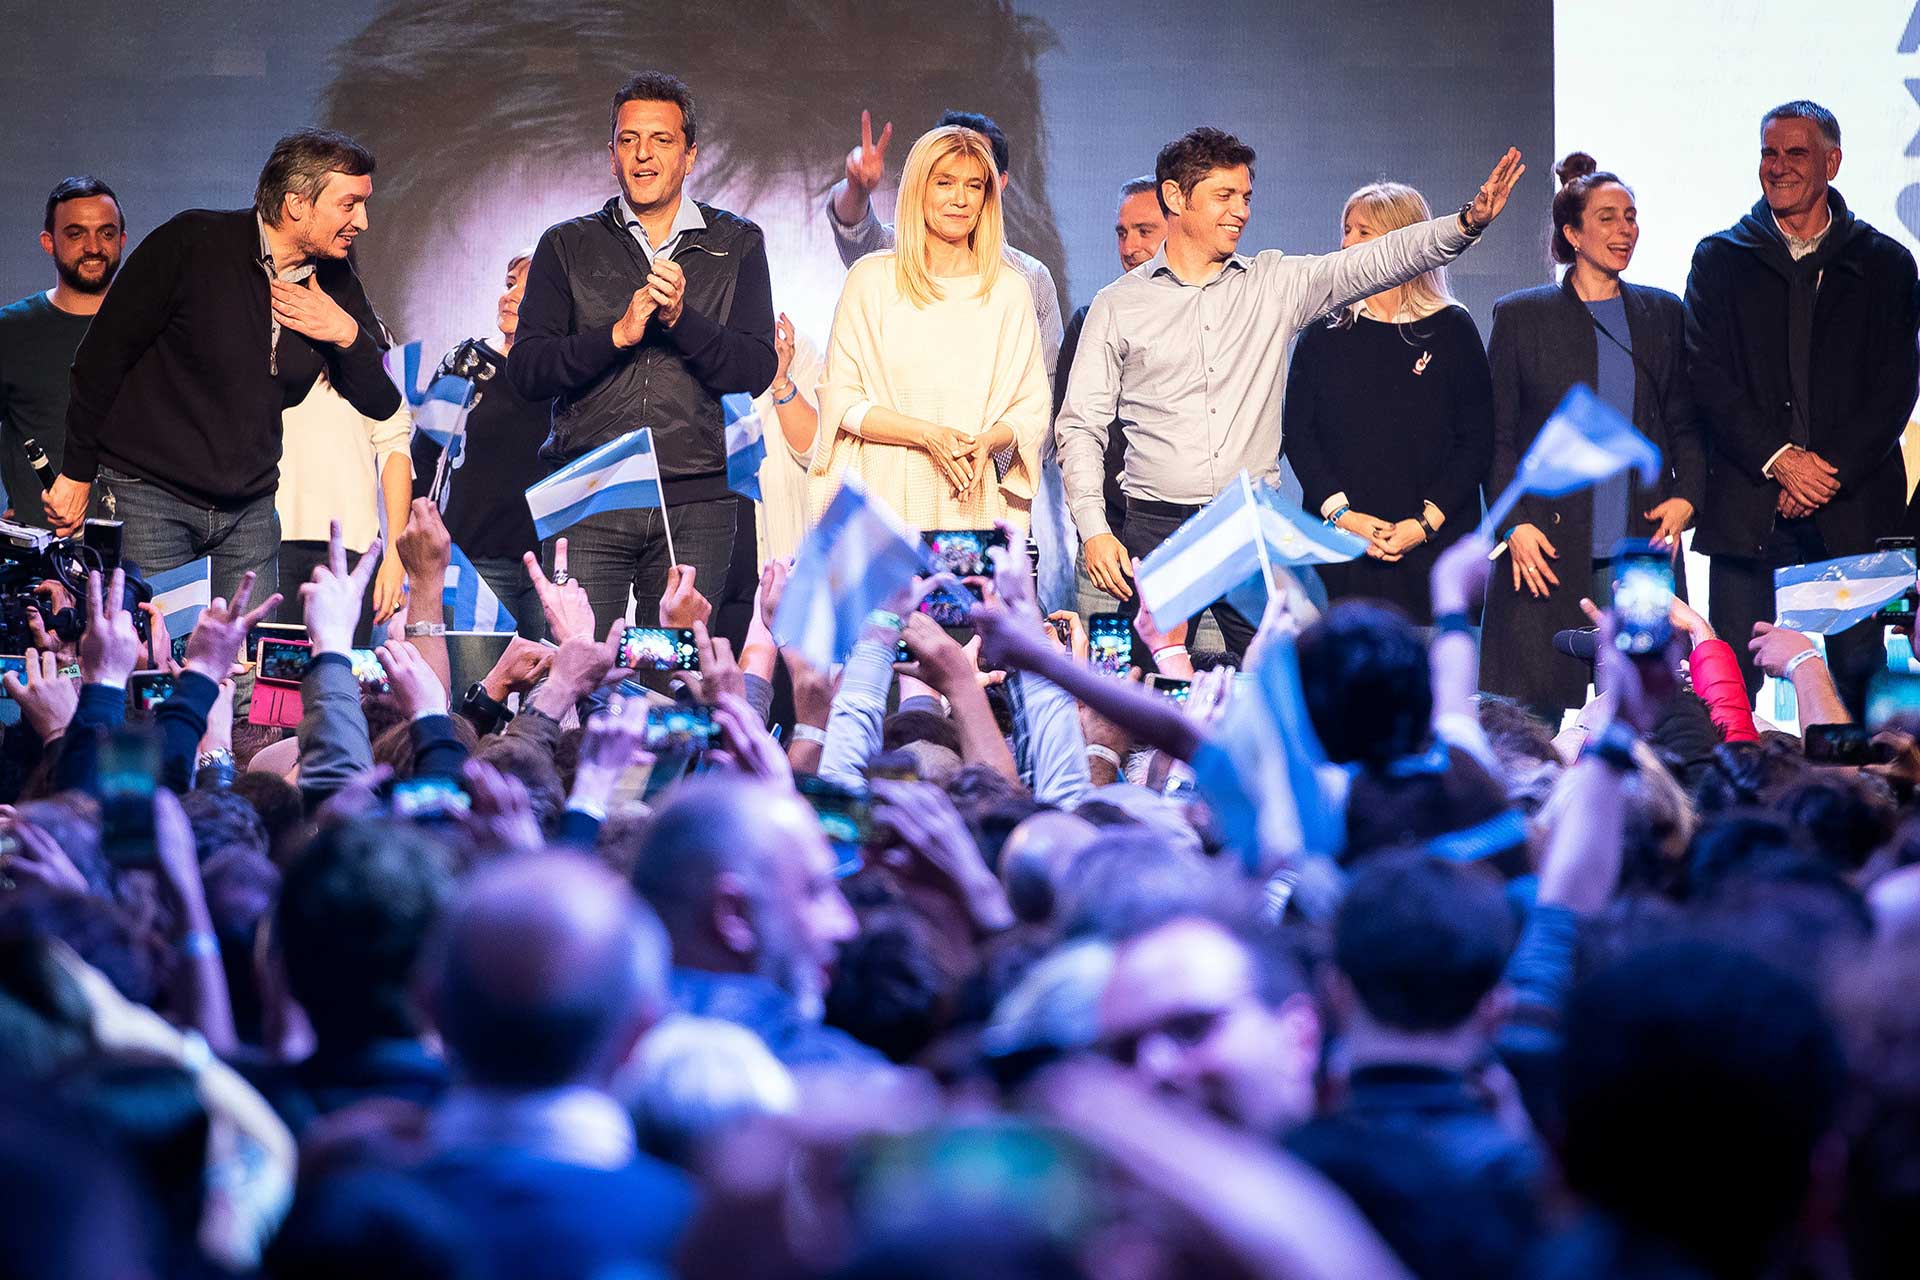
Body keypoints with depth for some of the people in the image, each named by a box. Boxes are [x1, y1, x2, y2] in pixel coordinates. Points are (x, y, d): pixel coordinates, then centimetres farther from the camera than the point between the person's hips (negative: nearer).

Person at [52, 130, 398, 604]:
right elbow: (103, 356, -8)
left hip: (249, 508, 5)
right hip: (146, 495, -5)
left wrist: (347, 334, -10)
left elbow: (382, 403, 10)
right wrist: (77, 473, -5)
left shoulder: (334, 280, 5)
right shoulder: (190, 244, -13)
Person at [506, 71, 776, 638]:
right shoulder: (567, 246, 11)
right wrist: (618, 334, -12)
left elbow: (756, 370, 1)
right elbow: (525, 371, 1)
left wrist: (680, 319, -14)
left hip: (696, 509, 0)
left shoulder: (736, 246, 11)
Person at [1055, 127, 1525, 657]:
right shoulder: (1118, 305, 5)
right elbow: (1080, 425, 4)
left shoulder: (1274, 284, 9)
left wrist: (1467, 221, -17)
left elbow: (1377, 260, -2)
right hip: (1157, 531, -1)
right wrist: (1093, 530, -8)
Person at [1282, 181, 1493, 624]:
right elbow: (1296, 431, 5)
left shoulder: (1452, 329, 4)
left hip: (1435, 542, -1)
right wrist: (1342, 515, -9)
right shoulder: (1324, 332, 9)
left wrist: (1426, 522, -10)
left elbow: (1477, 440, 1)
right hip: (1340, 549, 2)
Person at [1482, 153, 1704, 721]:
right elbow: (1496, 436, 4)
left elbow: (1685, 423, 17)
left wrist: (1686, 497, 0)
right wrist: (1514, 525, -7)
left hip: (1643, 546, 2)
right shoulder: (1521, 315, 5)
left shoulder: (1662, 313, 13)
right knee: (1533, 714, -5)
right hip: (1549, 547, -2)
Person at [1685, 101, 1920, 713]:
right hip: (1748, 500, 0)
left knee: (1861, 675, -3)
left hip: (1855, 507, 0)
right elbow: (1708, 374, 2)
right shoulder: (1720, 259, 11)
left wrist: (1832, 470, -9)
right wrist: (1778, 458, -10)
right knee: (1731, 677, -4)